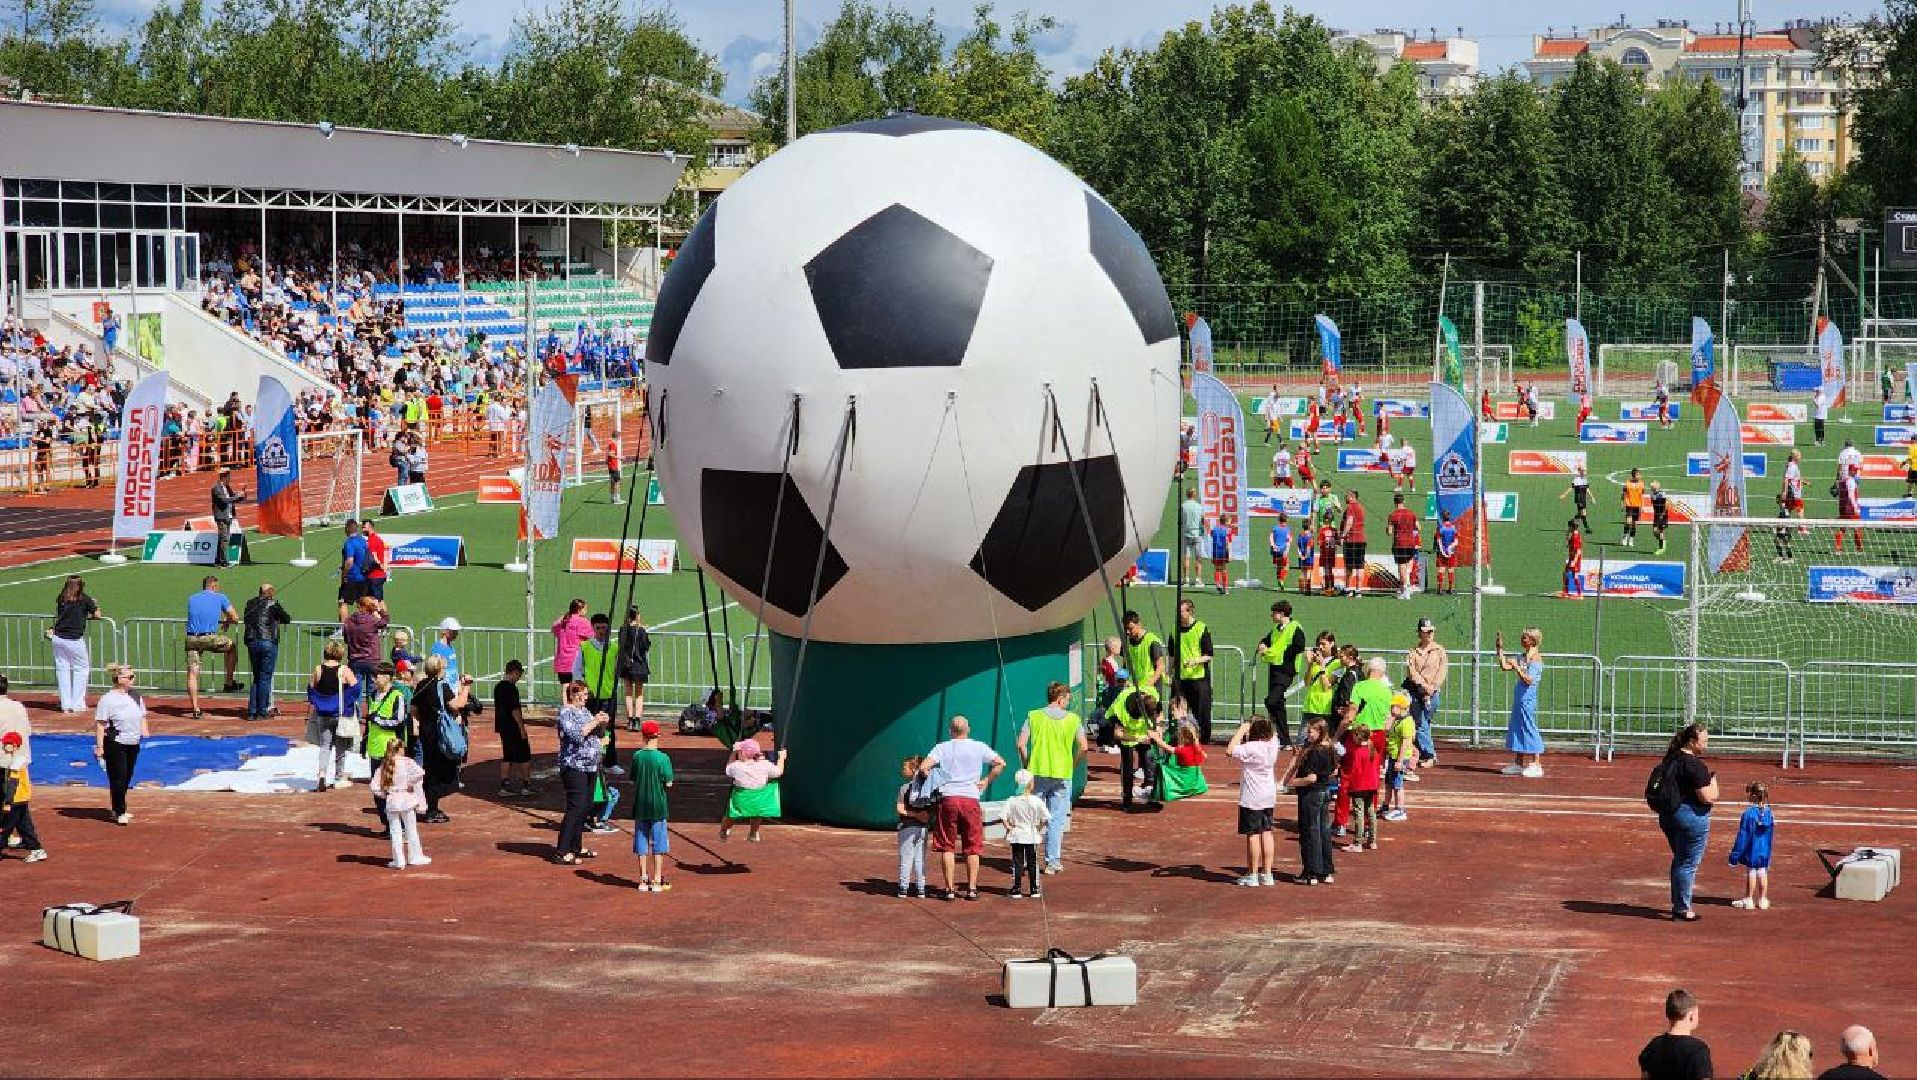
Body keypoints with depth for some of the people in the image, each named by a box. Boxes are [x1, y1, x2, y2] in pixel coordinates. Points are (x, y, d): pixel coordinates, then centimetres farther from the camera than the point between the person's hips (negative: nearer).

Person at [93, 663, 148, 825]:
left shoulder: (136, 696, 9)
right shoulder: (108, 699, -12)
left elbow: (142, 716, 22)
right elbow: (100, 724, -13)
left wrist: (144, 732, 10)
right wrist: (99, 747, -16)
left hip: (133, 744, 7)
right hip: (115, 744, -7)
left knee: (127, 779, 13)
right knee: (118, 779, -5)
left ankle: (119, 810, 25)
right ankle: (120, 813, 1)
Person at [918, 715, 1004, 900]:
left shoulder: (942, 748, 3)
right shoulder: (979, 747, 6)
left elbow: (923, 767, -8)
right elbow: (1000, 763, 6)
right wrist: (986, 781, 12)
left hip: (947, 798, -1)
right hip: (971, 798, 1)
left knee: (947, 847, 5)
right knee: (972, 847, 9)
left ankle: (950, 889, 4)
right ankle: (972, 889, 8)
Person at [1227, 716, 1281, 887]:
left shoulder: (1250, 748, -21)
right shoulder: (1273, 745, -1)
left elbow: (1230, 750, -27)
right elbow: (1274, 734, 21)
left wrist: (1241, 730, -18)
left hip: (1251, 798, -7)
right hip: (1269, 796, 7)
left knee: (1253, 834, 0)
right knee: (1267, 833, 11)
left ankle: (1253, 875, 5)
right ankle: (1267, 874, 15)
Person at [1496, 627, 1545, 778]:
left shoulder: (1536, 659, -12)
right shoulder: (1522, 658, 14)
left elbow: (1528, 680, -20)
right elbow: (1504, 666, 14)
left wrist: (1516, 667, -23)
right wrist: (1500, 649, 10)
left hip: (1527, 699, -9)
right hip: (1519, 698, 9)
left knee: (1529, 730, -7)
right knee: (1516, 729, 11)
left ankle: (1536, 766, -4)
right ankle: (1518, 764, 17)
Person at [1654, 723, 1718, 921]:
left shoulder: (1670, 759, 7)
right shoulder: (1695, 765, -21)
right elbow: (1708, 797, -21)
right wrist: (1713, 780, -3)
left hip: (1667, 816, 9)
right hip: (1691, 816, -9)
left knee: (1679, 860, 22)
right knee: (1688, 863, 2)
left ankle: (1678, 904, 33)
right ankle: (1682, 910, 7)